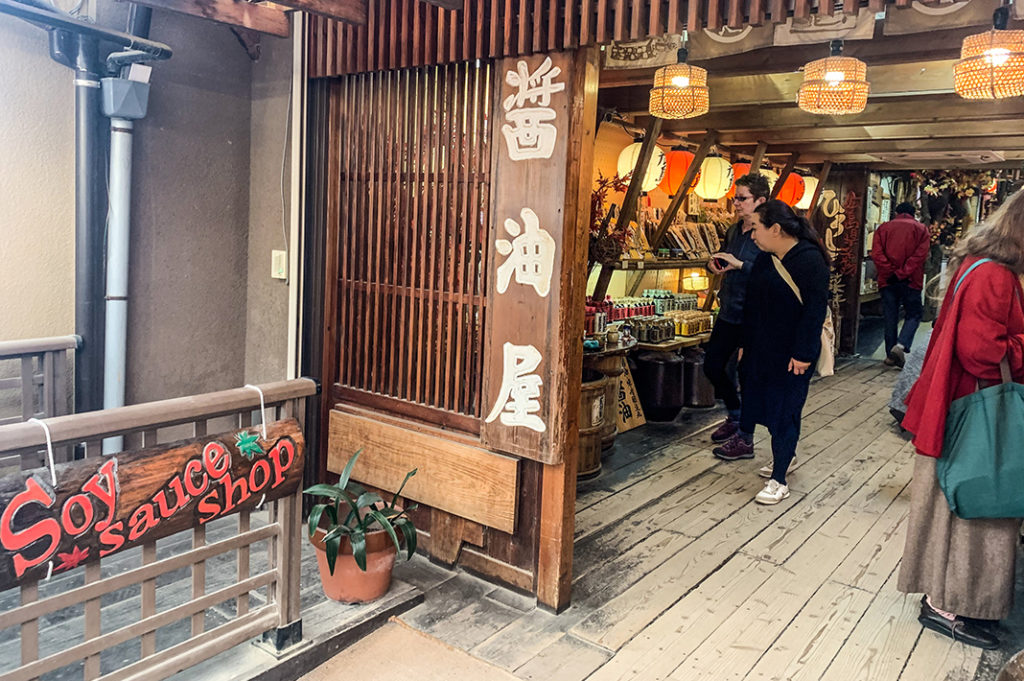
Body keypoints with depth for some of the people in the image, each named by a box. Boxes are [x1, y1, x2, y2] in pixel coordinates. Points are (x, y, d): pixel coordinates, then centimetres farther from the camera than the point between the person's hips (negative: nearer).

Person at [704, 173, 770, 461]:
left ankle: (745, 440, 15)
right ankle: (734, 418, 37)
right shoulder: (734, 230, 10)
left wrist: (740, 265, -26)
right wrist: (715, 263, 3)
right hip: (728, 311, 9)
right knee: (712, 365, 15)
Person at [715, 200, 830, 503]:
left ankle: (779, 481, 8)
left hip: (793, 353, -8)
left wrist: (803, 353, -20)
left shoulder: (809, 259, -18)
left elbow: (815, 309, -19)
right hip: (763, 349, 8)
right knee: (767, 404, 16)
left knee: (783, 411, -1)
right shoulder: (766, 257, 6)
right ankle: (784, 456, 38)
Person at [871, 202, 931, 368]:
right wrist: (903, 273, -12)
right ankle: (901, 345, -14)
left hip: (888, 280, 2)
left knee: (890, 317, 8)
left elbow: (876, 253, -5)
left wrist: (890, 272, -9)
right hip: (911, 280, -1)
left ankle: (890, 354, 11)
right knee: (913, 314, 8)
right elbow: (920, 255, -8)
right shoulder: (922, 229, 7)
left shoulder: (884, 228, 10)